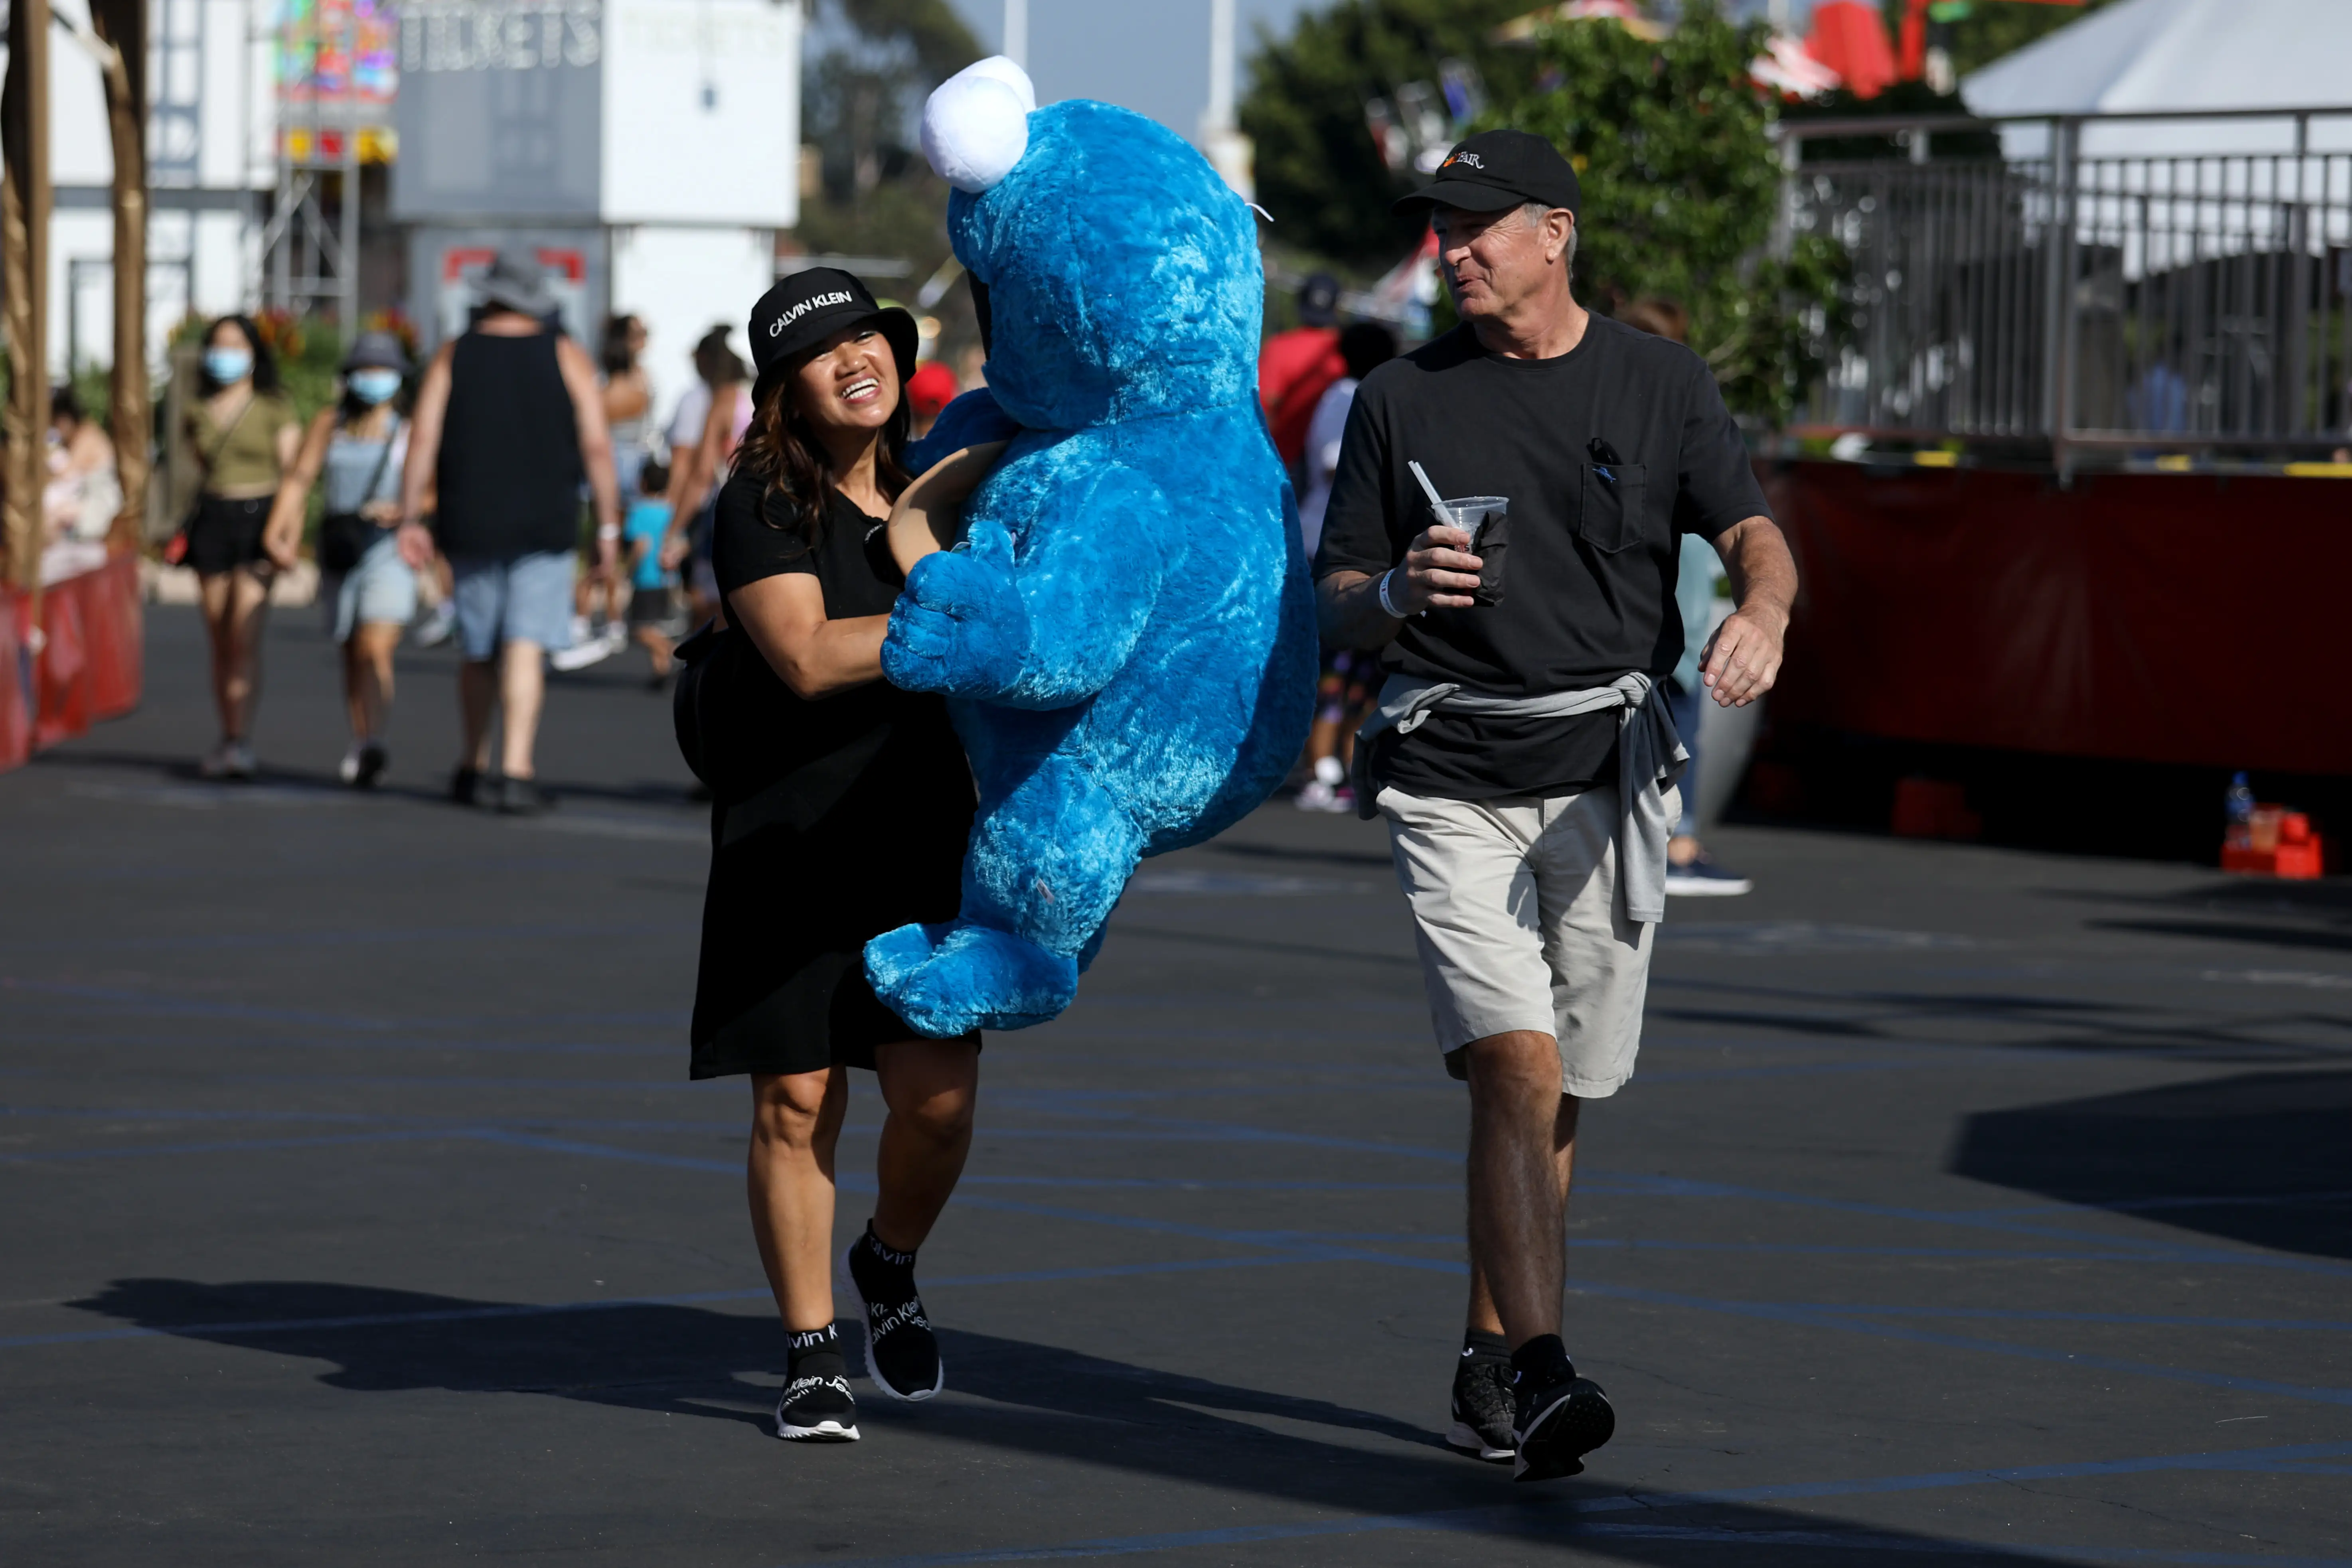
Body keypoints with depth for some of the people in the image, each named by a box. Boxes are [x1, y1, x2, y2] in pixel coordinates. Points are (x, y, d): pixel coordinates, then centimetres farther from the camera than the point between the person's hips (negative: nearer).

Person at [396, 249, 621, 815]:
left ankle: (471, 765, 24)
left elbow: (423, 440, -3)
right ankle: (516, 770, -18)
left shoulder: (452, 358, 4)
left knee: (478, 651, 15)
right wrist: (608, 525, 1)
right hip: (544, 528, -2)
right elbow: (597, 447, -3)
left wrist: (410, 519, -1)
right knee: (526, 647, -7)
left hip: (471, 527, 2)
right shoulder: (567, 358, 1)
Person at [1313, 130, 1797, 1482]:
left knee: (1558, 1098, 8)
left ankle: (1488, 1360, 26)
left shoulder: (1660, 383, 7)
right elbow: (1336, 605, 9)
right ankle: (1541, 1381, -25)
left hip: (1607, 776, 1)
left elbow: (1753, 532, -4)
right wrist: (1400, 592, -15)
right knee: (1520, 1072, -17)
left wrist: (1762, 610, -28)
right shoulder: (1401, 403, 8)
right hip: (1451, 781, -1)